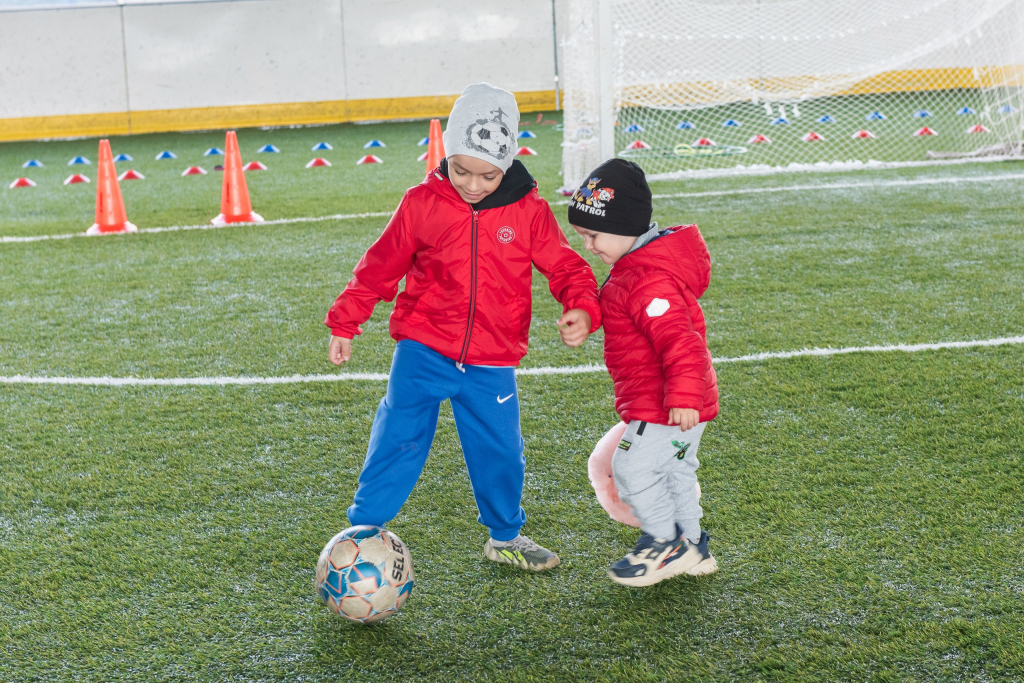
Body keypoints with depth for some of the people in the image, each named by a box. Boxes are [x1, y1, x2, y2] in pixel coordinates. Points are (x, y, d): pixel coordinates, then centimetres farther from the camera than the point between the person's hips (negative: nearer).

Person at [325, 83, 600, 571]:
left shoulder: (528, 212, -3)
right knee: (398, 440, -7)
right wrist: (345, 323, 9)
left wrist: (582, 308, -17)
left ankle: (505, 537, 32)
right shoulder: (422, 204, -5)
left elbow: (565, 266, 3)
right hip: (423, 351, -1)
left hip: (491, 363, 1)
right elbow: (380, 267, 5)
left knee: (499, 452, 9)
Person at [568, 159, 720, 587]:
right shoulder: (639, 267, 9)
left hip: (663, 407, -11)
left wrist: (682, 396, -38)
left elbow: (679, 339, -34)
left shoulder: (649, 281, -26)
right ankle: (691, 547, 32)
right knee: (675, 471, 20)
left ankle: (666, 544, 12)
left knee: (632, 468, -3)